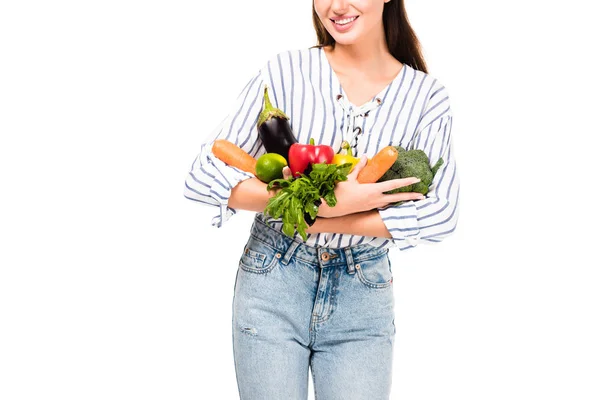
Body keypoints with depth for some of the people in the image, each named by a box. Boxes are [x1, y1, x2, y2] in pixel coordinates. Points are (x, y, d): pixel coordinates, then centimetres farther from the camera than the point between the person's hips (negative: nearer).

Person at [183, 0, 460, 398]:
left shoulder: (426, 95, -4)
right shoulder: (285, 71, -7)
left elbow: (440, 215, -15)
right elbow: (204, 177, -13)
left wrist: (309, 220, -20)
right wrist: (324, 204, -24)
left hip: (364, 293, 1)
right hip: (273, 283, -1)